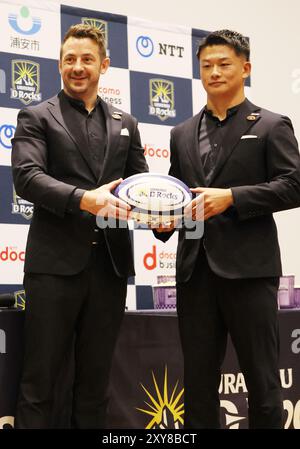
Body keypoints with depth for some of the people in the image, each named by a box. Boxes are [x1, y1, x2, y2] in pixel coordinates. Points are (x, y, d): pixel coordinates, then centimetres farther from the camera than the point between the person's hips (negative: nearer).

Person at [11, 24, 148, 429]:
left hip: (111, 262, 4)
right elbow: (26, 177, -11)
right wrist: (83, 199, -26)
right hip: (56, 261, -4)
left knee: (96, 378, 12)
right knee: (40, 378, 1)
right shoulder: (36, 118, 4)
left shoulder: (125, 123, 17)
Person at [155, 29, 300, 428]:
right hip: (195, 268, 5)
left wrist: (232, 197, -16)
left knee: (262, 377, 2)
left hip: (248, 267, -4)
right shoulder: (182, 134, 17)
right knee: (198, 378, 9)